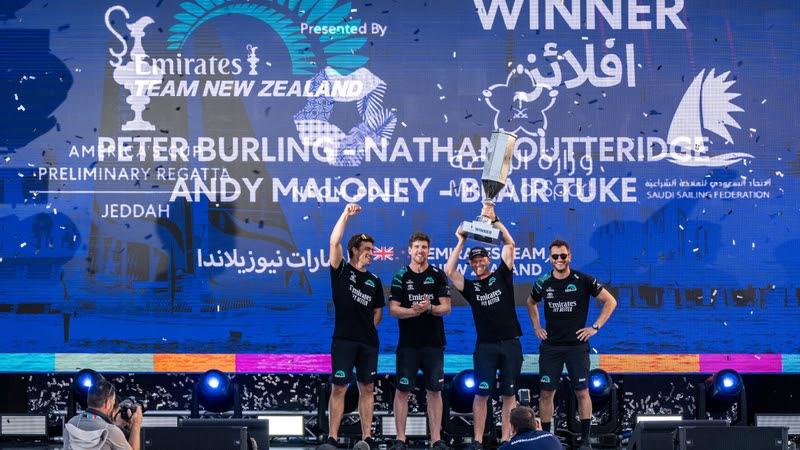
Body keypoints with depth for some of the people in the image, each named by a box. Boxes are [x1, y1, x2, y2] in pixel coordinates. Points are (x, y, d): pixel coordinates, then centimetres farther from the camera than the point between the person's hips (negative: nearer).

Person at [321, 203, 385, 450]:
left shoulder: (374, 281, 13)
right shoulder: (341, 271, 2)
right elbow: (334, 242, -11)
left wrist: (369, 327, 6)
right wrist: (346, 214, -13)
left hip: (368, 341, 4)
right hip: (343, 339, -4)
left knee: (367, 388, 5)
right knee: (339, 387, -4)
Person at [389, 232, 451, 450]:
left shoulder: (438, 276, 4)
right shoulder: (400, 277, 3)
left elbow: (446, 307, 0)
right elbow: (393, 309, -2)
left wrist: (429, 308, -20)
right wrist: (413, 311, -20)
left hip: (434, 342, 1)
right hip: (407, 343, -1)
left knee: (434, 391, 4)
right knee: (402, 391, 0)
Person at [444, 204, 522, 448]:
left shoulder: (502, 276, 8)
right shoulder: (470, 287, 8)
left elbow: (510, 245, -1)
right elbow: (449, 271, -6)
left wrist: (494, 221, -8)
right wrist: (461, 242, -4)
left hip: (510, 343, 0)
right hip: (485, 346, 0)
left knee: (509, 394, 2)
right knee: (482, 393, -5)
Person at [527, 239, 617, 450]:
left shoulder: (583, 280, -6)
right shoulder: (543, 283, 3)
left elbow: (610, 301, 0)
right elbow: (531, 303, 26)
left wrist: (595, 327, -4)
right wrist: (536, 327, 14)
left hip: (577, 344, -3)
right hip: (550, 345, 3)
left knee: (582, 392, -3)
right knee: (546, 392, 1)